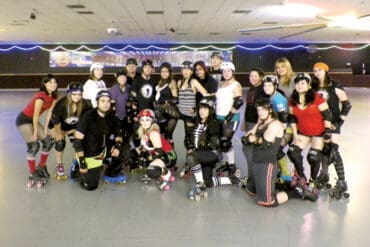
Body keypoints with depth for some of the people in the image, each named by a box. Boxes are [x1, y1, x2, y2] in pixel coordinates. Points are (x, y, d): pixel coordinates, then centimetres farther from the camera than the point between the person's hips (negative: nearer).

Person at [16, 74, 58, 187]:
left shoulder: (53, 96, -5)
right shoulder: (41, 97, -29)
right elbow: (36, 116, -24)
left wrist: (46, 128, -1)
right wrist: (35, 133, -16)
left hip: (33, 120, 8)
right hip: (24, 120, -8)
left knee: (48, 142, 3)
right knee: (34, 146, -15)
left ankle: (41, 167, 20)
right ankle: (32, 174, -3)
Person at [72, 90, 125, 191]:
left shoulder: (112, 118, -7)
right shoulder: (87, 117, -23)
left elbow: (118, 134, 2)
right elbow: (77, 140, -21)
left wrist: (118, 145, -22)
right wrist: (82, 162, -22)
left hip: (102, 150, 5)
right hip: (87, 154, -5)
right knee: (90, 186, -8)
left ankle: (112, 172, 7)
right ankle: (76, 170, 20)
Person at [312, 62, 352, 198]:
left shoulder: (335, 86, -8)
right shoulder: (313, 87, 5)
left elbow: (347, 104, -6)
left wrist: (340, 121, -8)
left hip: (332, 122, -4)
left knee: (333, 151, -12)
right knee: (323, 149, 12)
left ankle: (342, 182, -4)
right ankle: (324, 175, 31)